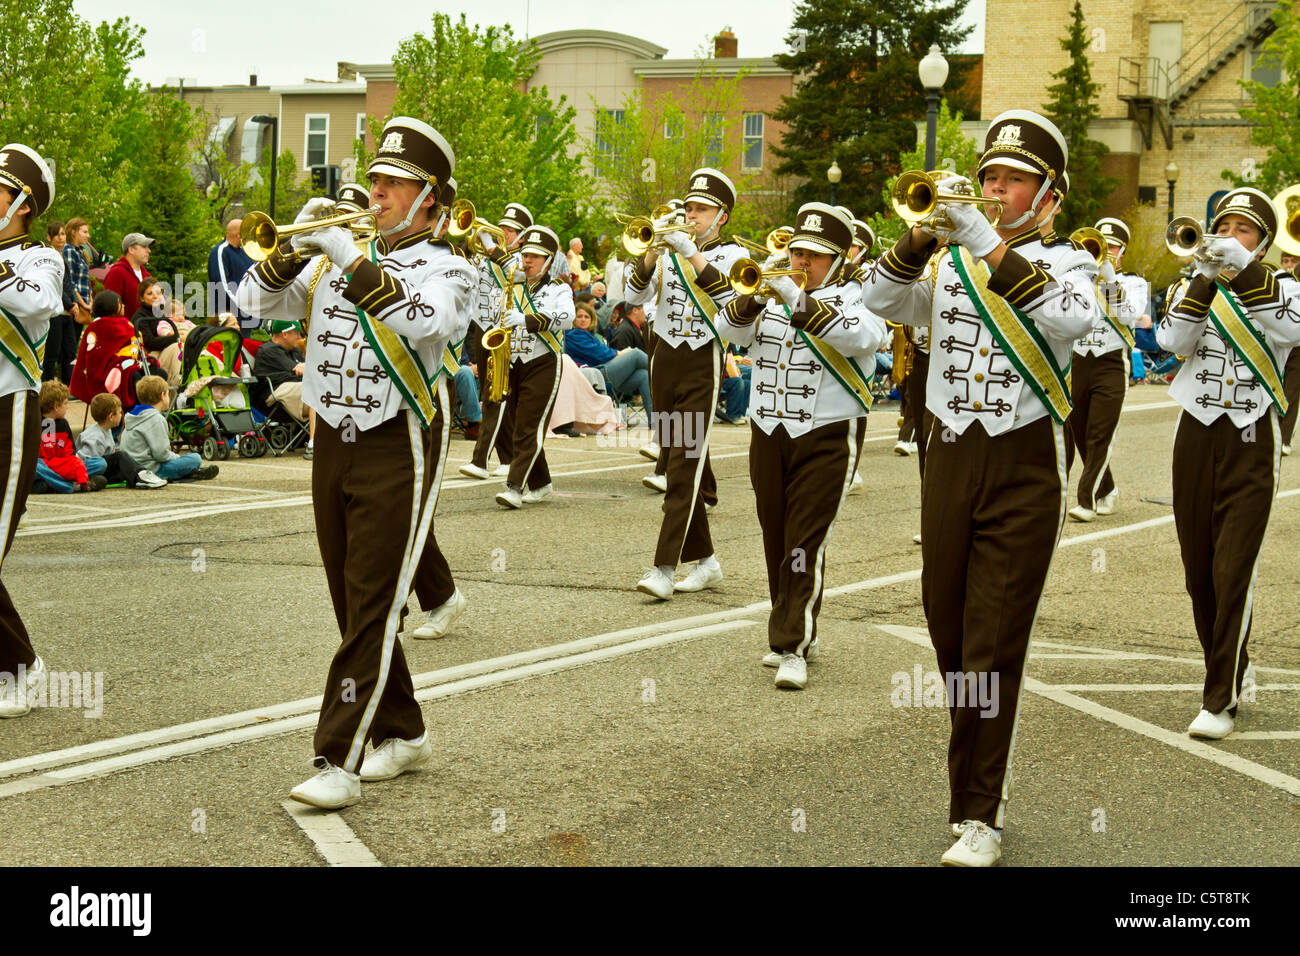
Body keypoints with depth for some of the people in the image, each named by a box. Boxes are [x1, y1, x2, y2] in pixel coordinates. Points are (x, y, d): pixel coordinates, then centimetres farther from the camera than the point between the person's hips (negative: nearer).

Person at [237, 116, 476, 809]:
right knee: (353, 607, 12)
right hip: (333, 443, 6)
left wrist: (353, 260, -29)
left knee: (372, 608, -8)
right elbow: (254, 303, 7)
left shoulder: (447, 268, -4)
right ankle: (404, 734, 25)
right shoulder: (335, 262, 12)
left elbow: (424, 322, -26)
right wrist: (298, 242, -7)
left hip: (397, 451, -6)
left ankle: (339, 760, -10)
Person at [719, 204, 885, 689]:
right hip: (768, 431, 5)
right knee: (776, 539, 11)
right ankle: (793, 631, 25)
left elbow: (863, 337, -25)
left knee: (806, 543, -9)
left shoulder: (854, 295, -4)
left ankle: (792, 647, -7)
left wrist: (797, 298, -32)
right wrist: (753, 296, -22)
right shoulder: (775, 290, 11)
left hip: (827, 435, -5)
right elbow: (731, 330, -1)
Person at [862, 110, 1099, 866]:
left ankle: (980, 814, -2)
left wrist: (988, 241, -27)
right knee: (950, 637, 11)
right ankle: (987, 767, 30)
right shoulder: (949, 263, 11)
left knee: (994, 648, -6)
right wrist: (924, 230, -18)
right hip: (950, 458, 4)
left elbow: (1070, 319, -22)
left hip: (1024, 468, -4)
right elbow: (882, 302, -5)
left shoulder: (1067, 264, 1)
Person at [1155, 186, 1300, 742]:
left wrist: (1245, 269, -26)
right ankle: (1232, 668, 29)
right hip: (1197, 436, 3)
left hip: (1251, 444, -3)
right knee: (1199, 573, 9)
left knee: (1233, 574, -10)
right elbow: (1172, 341, -8)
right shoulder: (1193, 289, 11)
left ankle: (1221, 700, -7)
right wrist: (1204, 279, -16)